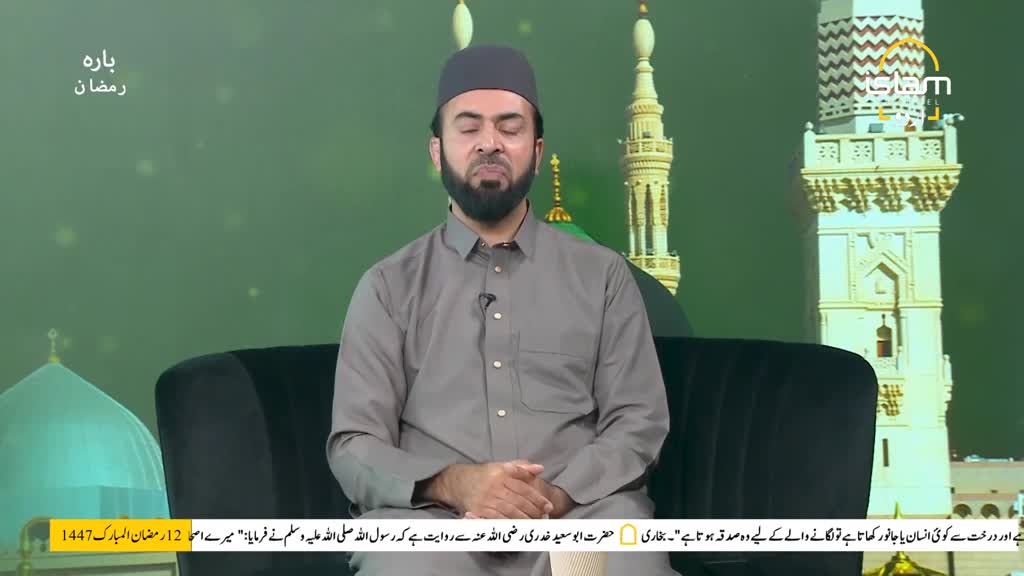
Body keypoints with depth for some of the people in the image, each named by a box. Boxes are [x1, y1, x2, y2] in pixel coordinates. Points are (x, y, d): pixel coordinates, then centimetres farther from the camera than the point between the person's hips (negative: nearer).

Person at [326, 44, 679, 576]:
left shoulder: (602, 275, 15)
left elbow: (638, 423, 7)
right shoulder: (389, 286, 12)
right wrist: (452, 484, -16)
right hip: (431, 516, -1)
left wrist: (555, 497, -13)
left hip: (580, 510, 1)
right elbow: (354, 446, 5)